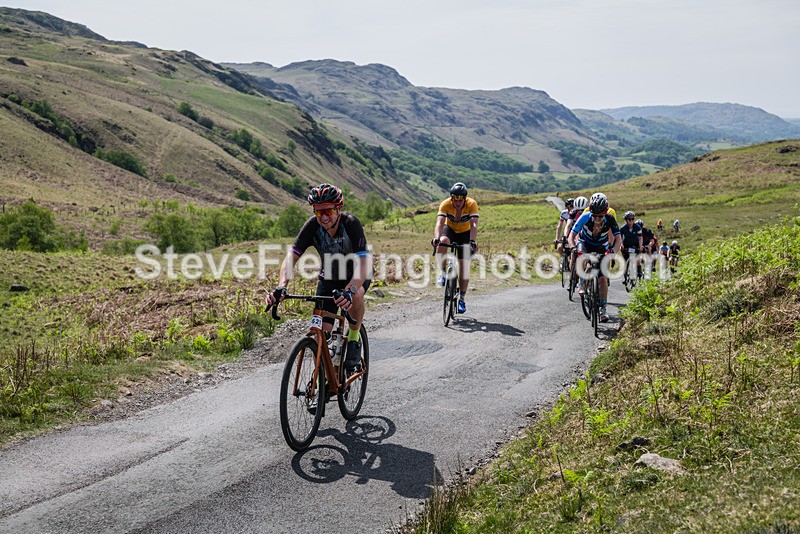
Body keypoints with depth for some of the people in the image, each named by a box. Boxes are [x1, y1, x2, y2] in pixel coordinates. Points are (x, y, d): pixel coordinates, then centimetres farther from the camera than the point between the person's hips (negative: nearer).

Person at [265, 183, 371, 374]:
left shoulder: (351, 223, -31)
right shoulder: (312, 226, -22)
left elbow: (363, 265, -39)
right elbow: (291, 258, -26)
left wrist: (349, 290, -57)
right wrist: (281, 287, -43)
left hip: (356, 274, -3)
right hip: (329, 276, 3)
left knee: (355, 296, -37)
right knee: (321, 333, -9)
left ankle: (354, 337, -9)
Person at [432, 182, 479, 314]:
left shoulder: (472, 204, -29)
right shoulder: (445, 204, -28)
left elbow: (474, 225, -39)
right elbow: (439, 223, -39)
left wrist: (473, 241, -55)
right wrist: (436, 238, -57)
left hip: (465, 233, 0)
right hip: (450, 229, 0)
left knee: (464, 265, -8)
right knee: (443, 241, -36)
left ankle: (461, 299, 3)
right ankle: (443, 273, -19)